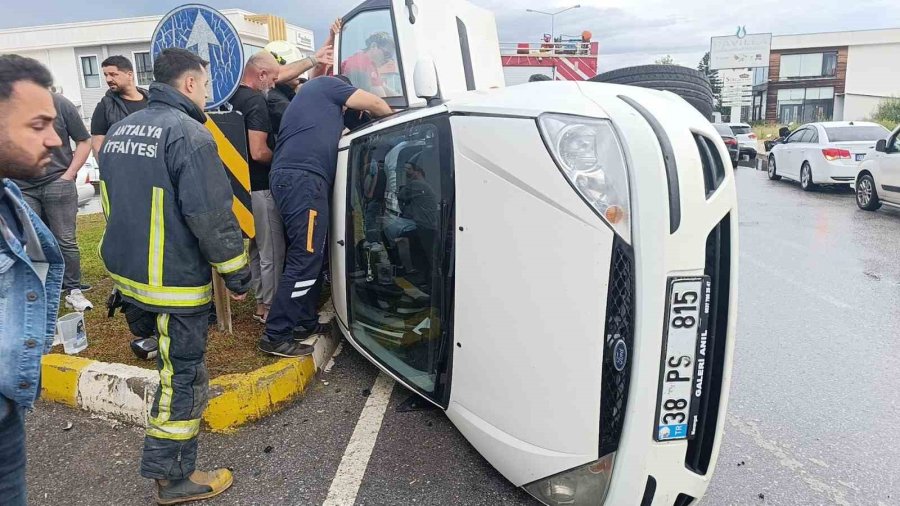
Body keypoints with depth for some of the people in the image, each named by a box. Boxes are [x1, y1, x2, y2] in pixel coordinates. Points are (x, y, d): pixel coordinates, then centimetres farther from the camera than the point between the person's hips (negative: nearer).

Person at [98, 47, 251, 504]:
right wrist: (237, 275, -12)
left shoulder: (119, 130, 10)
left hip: (125, 272, 9)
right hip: (172, 284, -8)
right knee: (183, 379, 3)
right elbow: (211, 217, -22)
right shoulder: (188, 133, -18)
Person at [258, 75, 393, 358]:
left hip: (295, 178, 10)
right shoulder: (327, 85, 11)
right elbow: (375, 104, 8)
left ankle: (305, 322, 22)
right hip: (302, 178, -10)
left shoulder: (312, 94, 36)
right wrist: (391, 116, 26)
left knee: (309, 256, 15)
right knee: (306, 259, -12)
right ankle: (275, 336, -10)